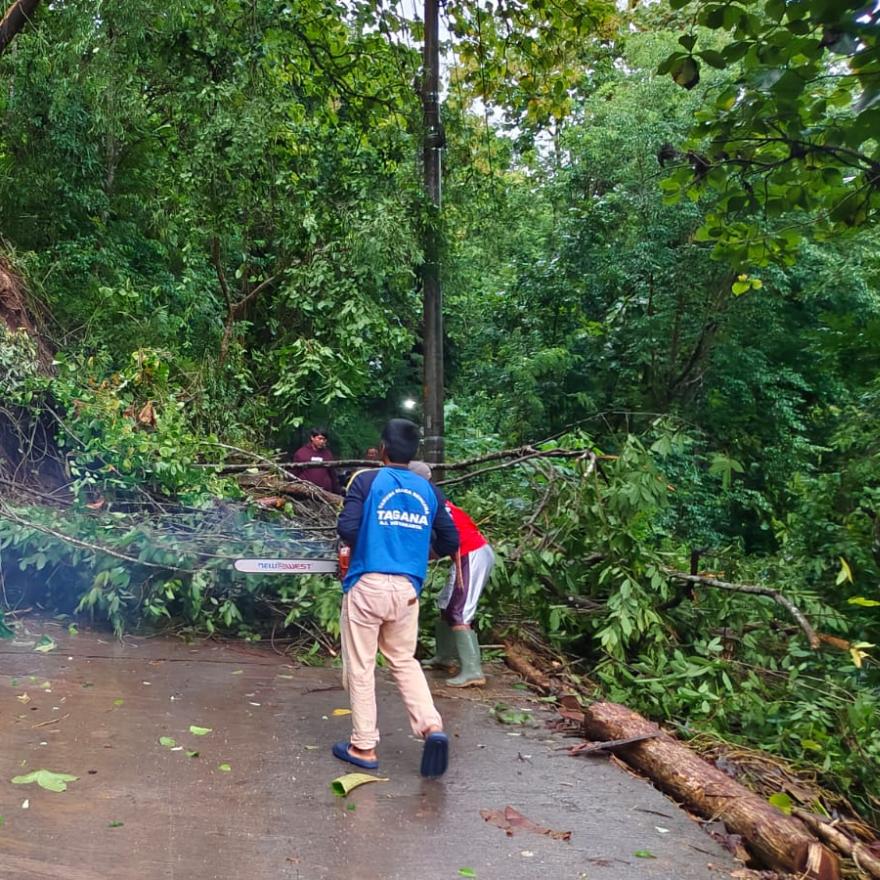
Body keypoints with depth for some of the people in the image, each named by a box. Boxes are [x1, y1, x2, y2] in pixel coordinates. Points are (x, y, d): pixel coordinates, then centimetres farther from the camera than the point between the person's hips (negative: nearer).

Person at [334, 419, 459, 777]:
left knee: (360, 668, 10)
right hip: (407, 589, 4)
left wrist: (365, 546, 9)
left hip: (368, 585, -3)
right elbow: (450, 543, 8)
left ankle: (363, 747, 17)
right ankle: (432, 728, 3)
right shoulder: (429, 490, 7)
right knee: (404, 662, 19)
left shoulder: (366, 480, -4)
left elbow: (347, 528, -13)